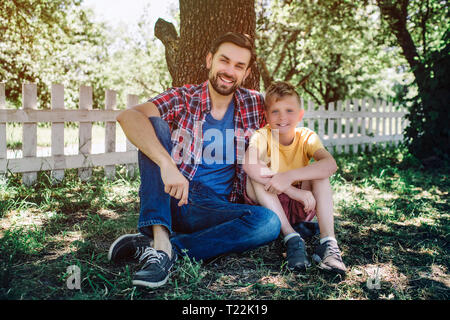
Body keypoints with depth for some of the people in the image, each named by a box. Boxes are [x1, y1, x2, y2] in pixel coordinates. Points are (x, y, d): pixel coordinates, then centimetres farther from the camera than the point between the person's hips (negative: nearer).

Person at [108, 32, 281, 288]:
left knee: (270, 222, -27)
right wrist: (167, 165, -36)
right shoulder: (182, 99, -5)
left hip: (218, 209, 2)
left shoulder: (255, 104, 5)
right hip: (169, 200, -1)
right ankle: (160, 240, -35)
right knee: (154, 125, -21)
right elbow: (127, 116, -22)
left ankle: (160, 247, -25)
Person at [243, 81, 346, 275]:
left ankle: (328, 243, -30)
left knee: (319, 171, -22)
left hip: (300, 208, 1)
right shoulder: (262, 136, -14)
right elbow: (248, 165, -37)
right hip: (268, 207, -1)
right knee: (255, 173, -26)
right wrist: (294, 191, -41)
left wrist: (290, 176, -43)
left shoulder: (307, 137, -9)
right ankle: (291, 238, -30)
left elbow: (330, 164, -30)